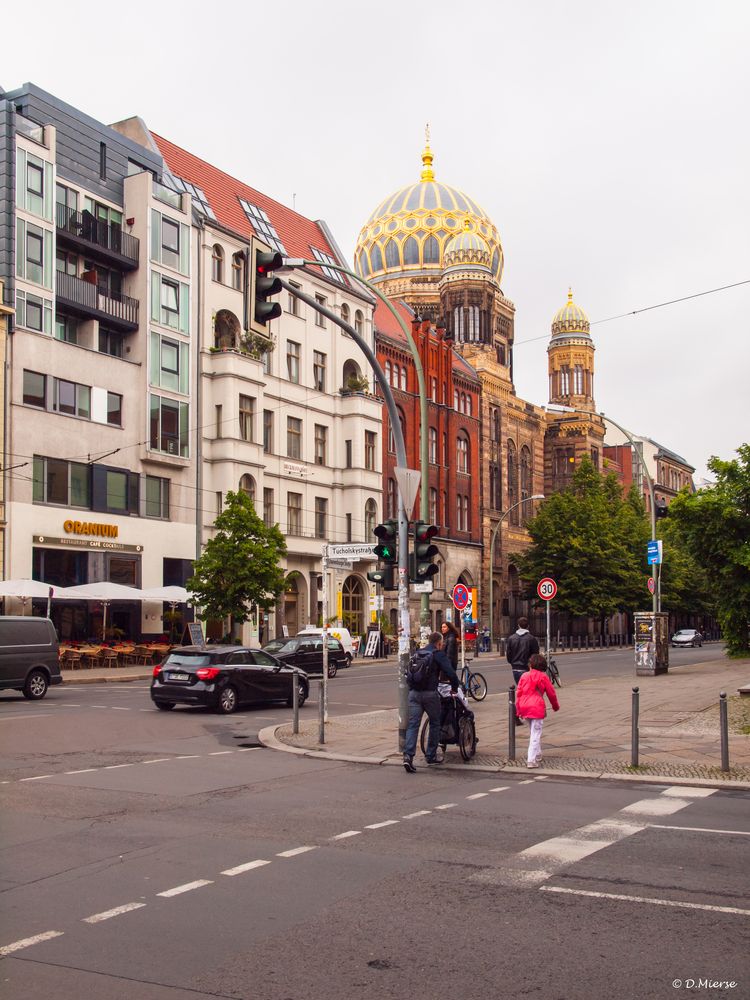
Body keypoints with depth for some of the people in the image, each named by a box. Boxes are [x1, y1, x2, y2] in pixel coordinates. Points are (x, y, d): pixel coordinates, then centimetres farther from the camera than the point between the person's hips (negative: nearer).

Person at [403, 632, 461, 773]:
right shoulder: (439, 655, 1)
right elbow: (451, 673, -8)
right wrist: (454, 687, 7)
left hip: (414, 693, 4)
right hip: (430, 693, -4)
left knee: (412, 724, -1)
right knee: (435, 723, 14)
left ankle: (408, 756, -17)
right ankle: (431, 756, 18)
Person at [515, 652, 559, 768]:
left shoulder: (524, 676, 8)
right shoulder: (543, 677, 1)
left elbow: (518, 693, 5)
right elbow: (551, 693, 6)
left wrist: (518, 710, 12)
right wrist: (555, 706, 23)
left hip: (524, 708, 4)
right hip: (537, 708, -4)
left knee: (533, 732, 23)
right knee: (535, 735, -3)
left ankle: (537, 755, 33)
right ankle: (531, 760, -10)